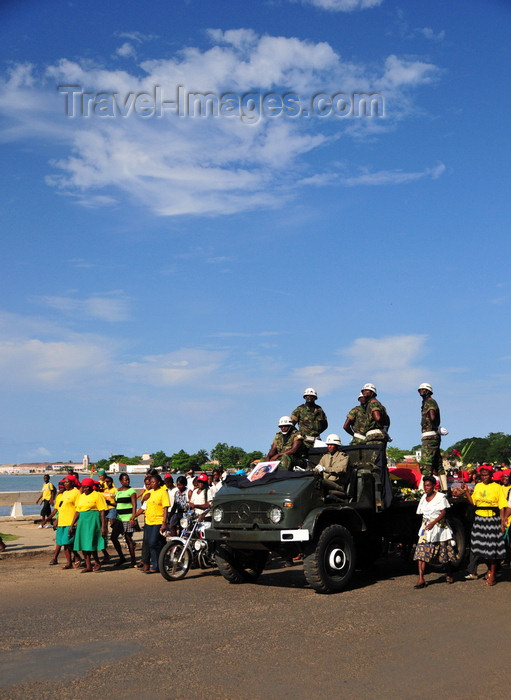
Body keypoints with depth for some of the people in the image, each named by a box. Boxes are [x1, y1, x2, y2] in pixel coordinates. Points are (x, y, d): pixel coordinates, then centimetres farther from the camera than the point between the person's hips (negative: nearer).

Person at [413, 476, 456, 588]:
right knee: (421, 552, -10)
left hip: (439, 527, -4)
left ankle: (449, 575, 30)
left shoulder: (441, 497, -6)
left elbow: (443, 513, -16)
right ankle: (421, 579, -13)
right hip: (426, 528, 4)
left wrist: (433, 523, -29)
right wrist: (425, 525, 9)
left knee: (445, 552, 6)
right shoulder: (423, 498, 10)